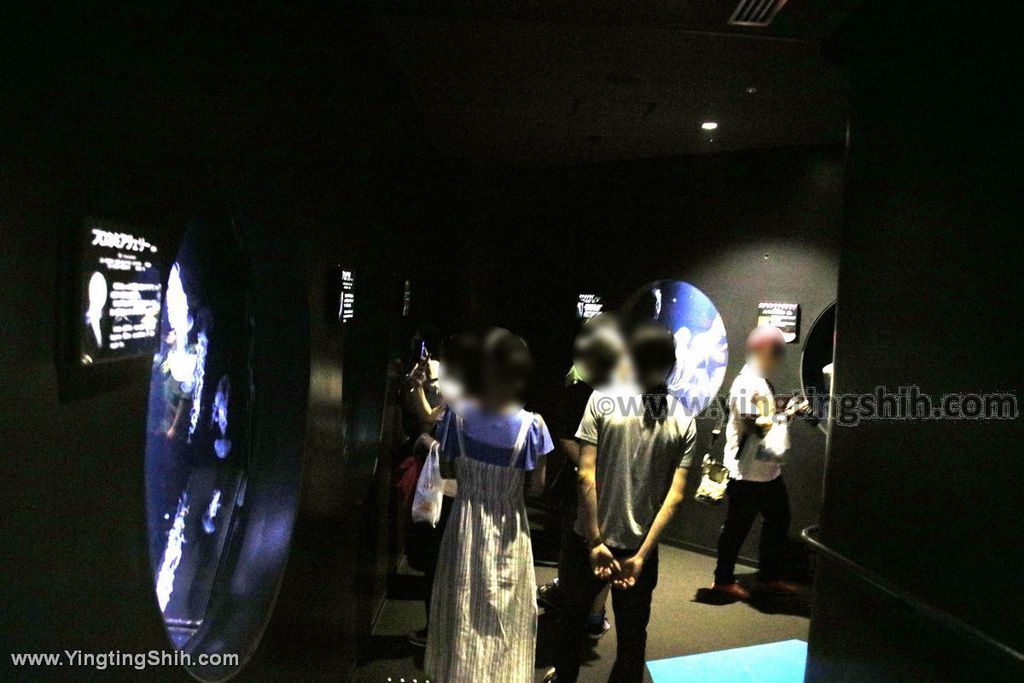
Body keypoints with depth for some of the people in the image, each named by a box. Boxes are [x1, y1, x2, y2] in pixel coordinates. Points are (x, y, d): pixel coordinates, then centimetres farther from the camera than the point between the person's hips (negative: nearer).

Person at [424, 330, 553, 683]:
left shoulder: (459, 415, -13)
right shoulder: (531, 424, -18)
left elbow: (446, 470, -2)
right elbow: (536, 486, -11)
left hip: (466, 523, 2)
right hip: (508, 529, -1)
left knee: (464, 609, 18)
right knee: (503, 614, 16)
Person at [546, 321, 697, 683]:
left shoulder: (603, 399, -12)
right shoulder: (683, 421, -4)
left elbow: (586, 476, -16)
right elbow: (674, 496, -9)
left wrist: (595, 542, -11)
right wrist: (641, 555, -9)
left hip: (591, 540, -1)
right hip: (639, 545, 1)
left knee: (573, 612, 24)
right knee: (632, 633, 17)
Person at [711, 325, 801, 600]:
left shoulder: (761, 381, 14)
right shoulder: (746, 383, -18)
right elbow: (754, 424, -24)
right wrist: (785, 415, -17)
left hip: (768, 469, 10)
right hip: (747, 472, -10)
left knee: (778, 521, 17)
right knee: (737, 526, 3)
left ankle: (771, 577, 31)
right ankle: (723, 579, 18)